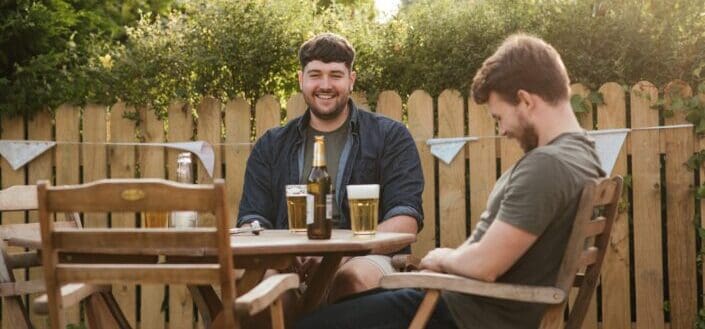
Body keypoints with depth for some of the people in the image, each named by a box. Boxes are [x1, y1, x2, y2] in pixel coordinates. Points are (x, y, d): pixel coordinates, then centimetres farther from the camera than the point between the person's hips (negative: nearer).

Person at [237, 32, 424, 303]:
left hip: (364, 257, -1)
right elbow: (252, 220, 13)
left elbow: (405, 220, -1)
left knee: (356, 277, -40)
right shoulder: (271, 146, 21)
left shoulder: (390, 137, 11)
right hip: (289, 262, 2)